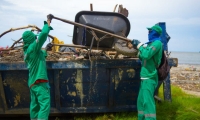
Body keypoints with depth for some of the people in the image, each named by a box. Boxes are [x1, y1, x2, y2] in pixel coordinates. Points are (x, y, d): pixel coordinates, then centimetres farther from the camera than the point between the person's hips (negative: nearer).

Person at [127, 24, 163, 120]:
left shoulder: (157, 43, -11)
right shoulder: (152, 43, 18)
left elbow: (146, 55, -25)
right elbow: (142, 58, 24)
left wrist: (139, 45, -12)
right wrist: (136, 46, 15)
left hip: (149, 78, -10)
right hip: (145, 77, 10)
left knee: (147, 102, -15)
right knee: (141, 102, 16)